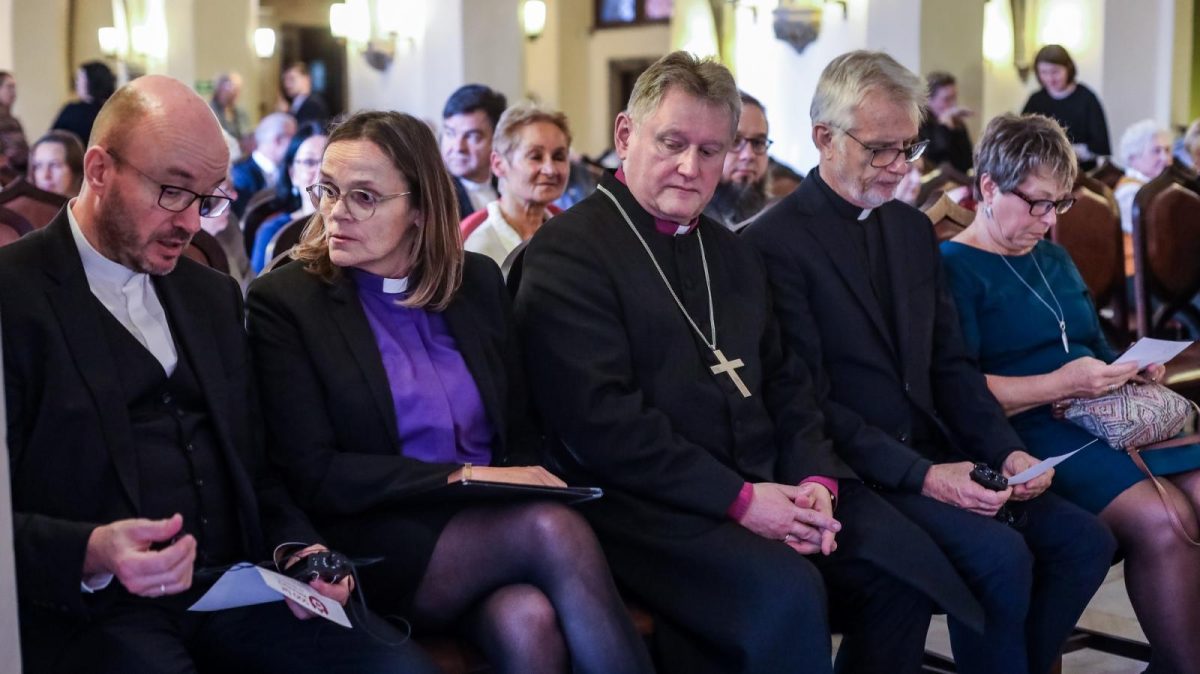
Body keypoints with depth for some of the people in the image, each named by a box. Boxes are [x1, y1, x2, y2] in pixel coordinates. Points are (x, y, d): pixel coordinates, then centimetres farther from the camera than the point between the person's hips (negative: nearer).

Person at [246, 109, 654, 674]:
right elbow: (313, 476, -8)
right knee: (553, 528, -29)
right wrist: (463, 476, -15)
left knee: (529, 620, -31)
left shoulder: (477, 281, 11)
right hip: (378, 552, -3)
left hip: (491, 531, 4)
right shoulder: (283, 300, -2)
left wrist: (522, 482, -9)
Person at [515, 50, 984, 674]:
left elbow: (784, 382, 17)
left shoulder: (730, 253, 19)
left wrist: (815, 480, -3)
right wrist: (738, 499, -18)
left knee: (905, 564, -12)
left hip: (764, 489, 7)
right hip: (646, 505, -7)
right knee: (786, 595, -31)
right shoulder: (567, 248, -6)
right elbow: (601, 419, -16)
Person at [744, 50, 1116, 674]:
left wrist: (1007, 452, -3)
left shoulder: (913, 228, 14)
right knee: (1001, 557, -25)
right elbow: (809, 402, -16)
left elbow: (949, 365, 13)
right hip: (854, 469, -7)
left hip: (934, 451, 8)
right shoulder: (775, 242, -12)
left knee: (1084, 541, -5)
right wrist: (921, 476, -21)